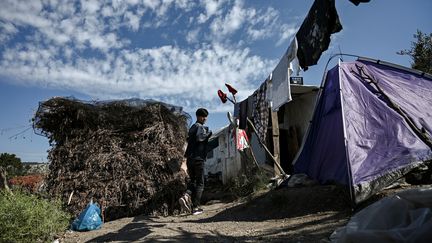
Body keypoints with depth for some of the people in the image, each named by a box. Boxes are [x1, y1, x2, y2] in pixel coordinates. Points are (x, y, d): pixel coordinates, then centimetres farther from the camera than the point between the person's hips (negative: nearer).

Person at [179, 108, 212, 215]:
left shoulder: (192, 128, 21)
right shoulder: (200, 127, -6)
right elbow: (199, 138, -25)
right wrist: (209, 133, -11)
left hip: (189, 159, 8)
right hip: (198, 158, -7)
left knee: (192, 181, 15)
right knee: (200, 183, 2)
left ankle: (186, 195, -13)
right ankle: (195, 207, 2)